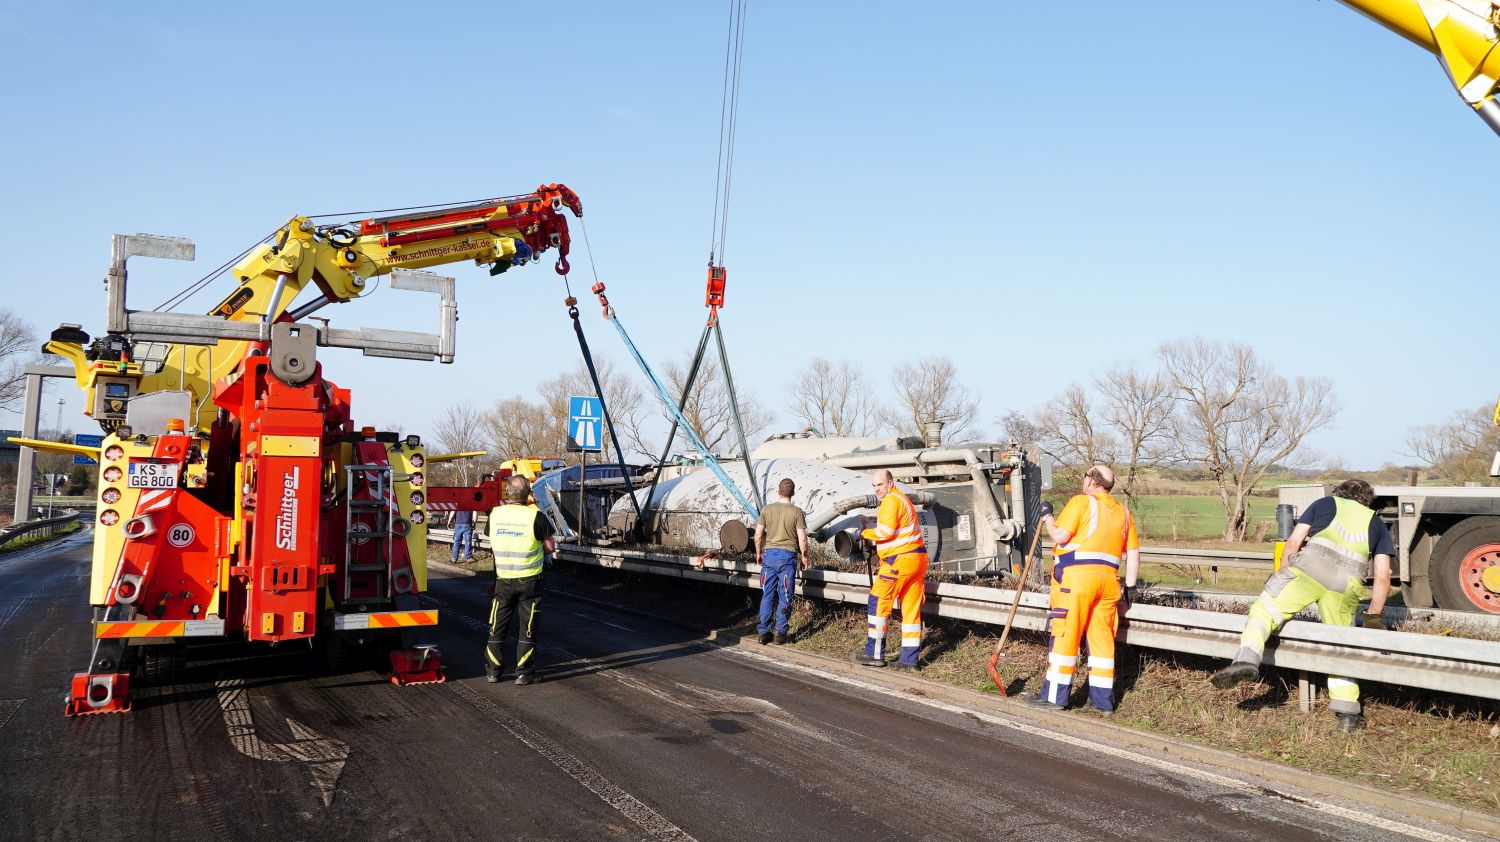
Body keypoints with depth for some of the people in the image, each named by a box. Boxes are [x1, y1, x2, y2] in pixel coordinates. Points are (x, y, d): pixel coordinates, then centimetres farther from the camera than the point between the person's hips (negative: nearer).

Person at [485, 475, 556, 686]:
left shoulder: (495, 514, -5)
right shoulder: (535, 516, -14)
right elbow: (551, 547, -6)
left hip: (504, 580, 2)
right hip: (529, 580, -2)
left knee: (497, 626, 14)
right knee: (527, 627, 7)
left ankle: (493, 671, 19)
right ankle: (523, 673, 10)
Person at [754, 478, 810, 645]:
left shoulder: (767, 510, 1)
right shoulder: (797, 512, -6)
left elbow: (758, 535, 1)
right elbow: (802, 539, -8)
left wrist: (758, 553, 15)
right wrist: (804, 556, 7)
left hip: (769, 554, 2)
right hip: (788, 556, -2)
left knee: (767, 595, 9)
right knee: (785, 597, 7)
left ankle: (764, 633, 11)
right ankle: (781, 633, 9)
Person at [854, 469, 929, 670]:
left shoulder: (892, 500, -9)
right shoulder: (901, 499, 23)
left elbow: (886, 532, -19)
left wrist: (865, 533, -3)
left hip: (900, 560, -10)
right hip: (917, 559, 10)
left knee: (878, 602, -3)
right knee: (911, 609, 7)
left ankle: (875, 654, 0)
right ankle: (909, 659, 9)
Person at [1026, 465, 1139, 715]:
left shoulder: (1081, 502, -2)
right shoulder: (1123, 511, 17)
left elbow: (1060, 536, -11)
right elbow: (1133, 554, 16)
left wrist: (1047, 517, 6)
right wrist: (1129, 588, 20)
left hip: (1077, 575, -6)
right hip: (1108, 579, 6)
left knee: (1065, 635, -2)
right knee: (1102, 638, 10)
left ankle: (1055, 695, 2)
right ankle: (1103, 700, 13)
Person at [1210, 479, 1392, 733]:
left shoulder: (1326, 503, 28)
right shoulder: (1377, 523, 32)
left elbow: (1293, 543, 16)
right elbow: (1383, 578, 23)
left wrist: (1285, 576, 28)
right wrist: (1373, 617, 31)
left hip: (1310, 565, -2)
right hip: (1347, 583, 3)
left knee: (1264, 609, 4)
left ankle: (1247, 658, -20)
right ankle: (1347, 714, 12)